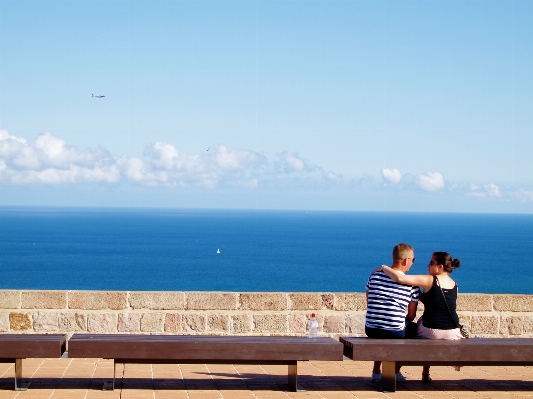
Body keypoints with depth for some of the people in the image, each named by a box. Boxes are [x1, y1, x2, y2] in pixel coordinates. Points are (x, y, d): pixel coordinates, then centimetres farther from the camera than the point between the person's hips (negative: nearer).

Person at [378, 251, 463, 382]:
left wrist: (384, 267, -6)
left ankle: (426, 373, 35)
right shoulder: (454, 285, 7)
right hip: (453, 333, 5)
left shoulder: (430, 280, -12)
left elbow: (400, 278, -20)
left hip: (432, 332, -5)